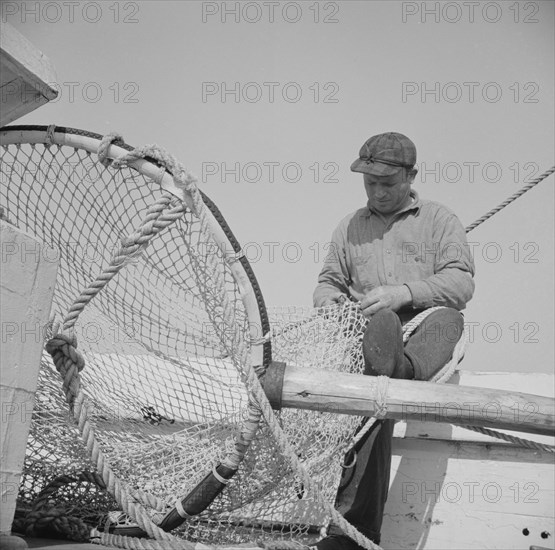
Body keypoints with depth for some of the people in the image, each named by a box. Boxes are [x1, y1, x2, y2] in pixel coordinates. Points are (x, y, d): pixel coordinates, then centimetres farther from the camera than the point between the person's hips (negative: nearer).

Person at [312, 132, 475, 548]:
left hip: (427, 328, 1)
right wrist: (328, 298, 3)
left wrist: (404, 292, -15)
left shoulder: (439, 219, 17)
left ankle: (400, 366, -68)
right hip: (369, 329, 0)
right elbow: (329, 281, 30)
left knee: (449, 319, -36)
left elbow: (461, 282, 2)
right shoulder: (350, 226, 28)